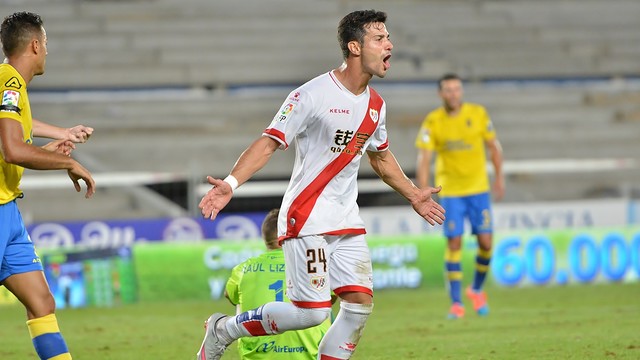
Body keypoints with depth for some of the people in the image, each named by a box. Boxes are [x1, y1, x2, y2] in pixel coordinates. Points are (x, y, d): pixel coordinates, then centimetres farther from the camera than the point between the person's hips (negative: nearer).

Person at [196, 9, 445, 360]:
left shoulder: (375, 104, 10)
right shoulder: (313, 95, -14)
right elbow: (269, 142, -16)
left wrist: (413, 195, 33)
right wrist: (231, 183, -29)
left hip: (347, 222, 7)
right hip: (306, 219, -7)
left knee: (360, 304, -3)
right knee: (311, 312, -12)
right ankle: (224, 329, 8)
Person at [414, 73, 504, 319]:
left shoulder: (477, 114, -3)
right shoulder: (433, 121, -6)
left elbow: (494, 146, 9)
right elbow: (424, 158, -10)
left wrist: (499, 177, 10)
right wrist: (424, 191, -19)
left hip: (478, 189, 1)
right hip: (449, 191, -1)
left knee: (485, 242, -3)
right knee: (454, 244, -6)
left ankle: (476, 290, 21)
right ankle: (456, 303, 0)